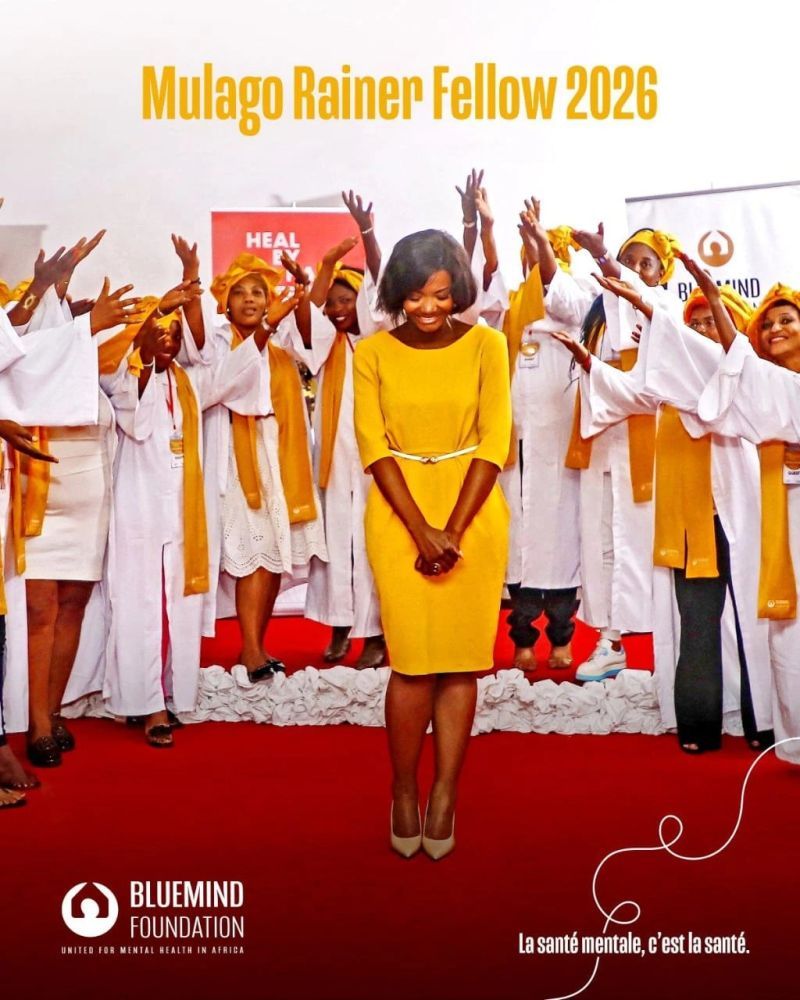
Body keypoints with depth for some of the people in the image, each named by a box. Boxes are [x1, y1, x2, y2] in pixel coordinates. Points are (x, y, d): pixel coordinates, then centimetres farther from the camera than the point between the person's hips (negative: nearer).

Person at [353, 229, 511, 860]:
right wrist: (422, 531, -13)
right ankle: (404, 793, 16)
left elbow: (494, 440, -4)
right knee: (413, 661, -4)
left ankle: (445, 796, 15)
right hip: (400, 512, 0)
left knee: (461, 660, 1)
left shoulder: (486, 345, 0)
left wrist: (454, 529, -11)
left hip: (474, 510, 1)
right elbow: (375, 446, -5)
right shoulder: (374, 352, 0)